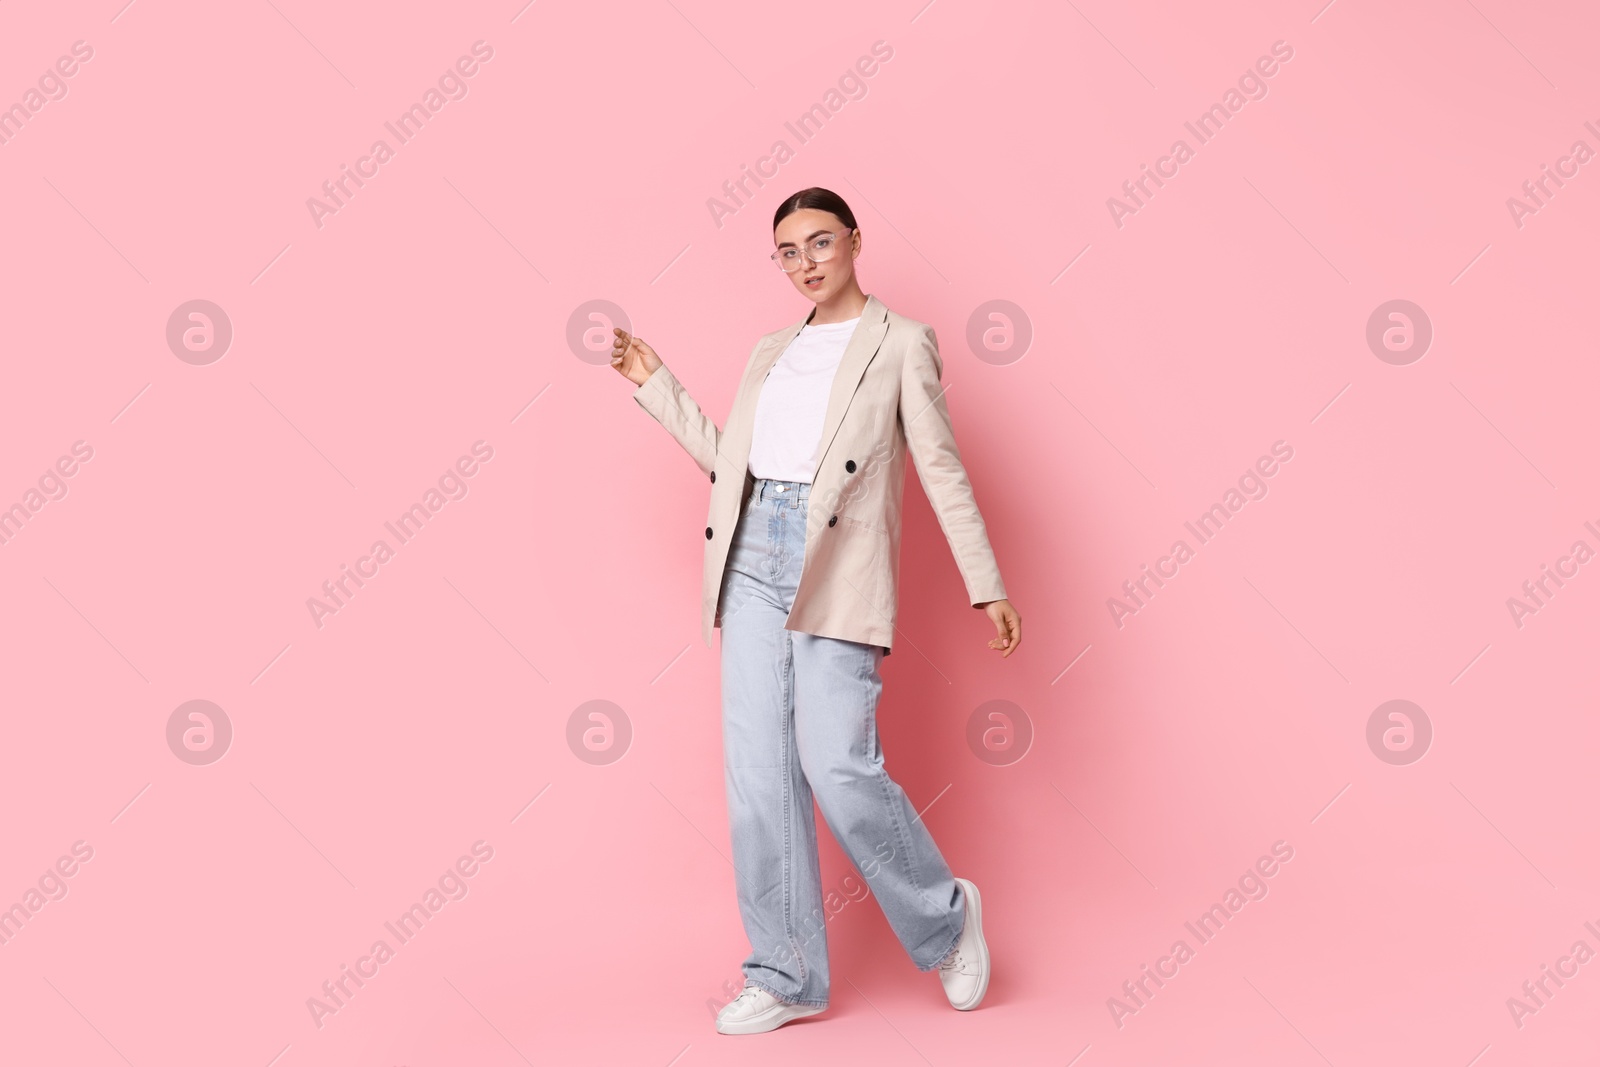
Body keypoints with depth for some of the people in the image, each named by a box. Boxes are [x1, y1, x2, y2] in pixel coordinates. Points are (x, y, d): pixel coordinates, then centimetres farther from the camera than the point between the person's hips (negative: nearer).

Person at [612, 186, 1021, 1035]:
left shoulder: (900, 343, 6)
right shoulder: (769, 353, 22)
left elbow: (942, 470, 3)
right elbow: (728, 460, 19)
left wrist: (986, 588, -2)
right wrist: (652, 384, 20)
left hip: (836, 571, -5)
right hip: (753, 563, 6)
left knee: (838, 769, -12)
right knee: (757, 773, 2)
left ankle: (945, 916, 15)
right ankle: (786, 976, 12)